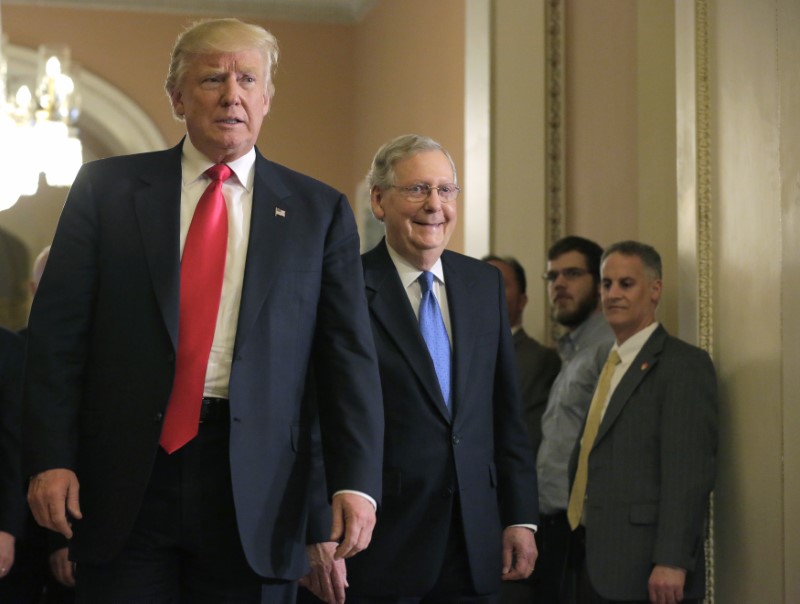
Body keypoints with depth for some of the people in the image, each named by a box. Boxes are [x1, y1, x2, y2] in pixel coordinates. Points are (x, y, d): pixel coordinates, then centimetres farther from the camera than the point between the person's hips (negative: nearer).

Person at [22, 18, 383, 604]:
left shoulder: (320, 211, 6)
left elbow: (349, 356, 2)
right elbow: (57, 331, 3)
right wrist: (51, 459, -6)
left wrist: (355, 483, -8)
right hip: (125, 480, 0)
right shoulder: (107, 188, 6)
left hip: (256, 490, 0)